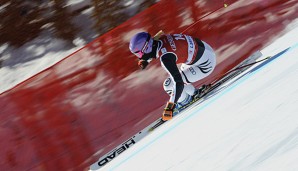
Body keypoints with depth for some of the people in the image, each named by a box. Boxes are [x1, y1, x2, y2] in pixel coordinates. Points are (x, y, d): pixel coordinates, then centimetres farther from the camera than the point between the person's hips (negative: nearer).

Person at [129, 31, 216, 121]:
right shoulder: (161, 38, -8)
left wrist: (170, 106, -32)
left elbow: (178, 82, -34)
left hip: (205, 65, -9)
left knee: (168, 85, -9)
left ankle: (185, 102, 17)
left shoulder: (165, 58, -31)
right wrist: (146, 60, 10)